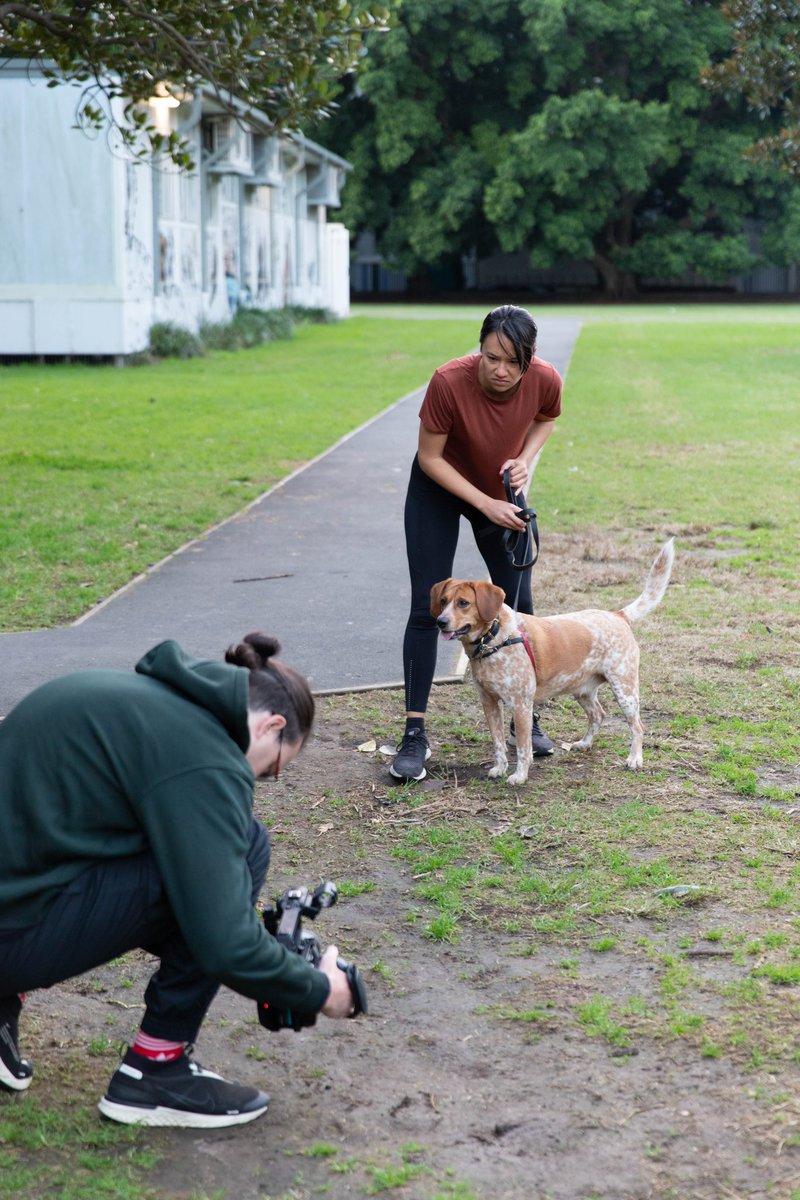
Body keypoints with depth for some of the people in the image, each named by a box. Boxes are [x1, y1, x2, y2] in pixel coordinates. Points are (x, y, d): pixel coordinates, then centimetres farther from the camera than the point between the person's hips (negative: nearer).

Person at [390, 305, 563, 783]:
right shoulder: (450, 382, -34)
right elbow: (430, 457, -21)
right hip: (441, 489, -3)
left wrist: (527, 459, -18)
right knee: (427, 608, -9)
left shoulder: (546, 380, -25)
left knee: (518, 606, 5)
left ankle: (527, 718, 22)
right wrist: (486, 505, -25)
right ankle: (415, 735, -5)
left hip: (502, 490, 3)